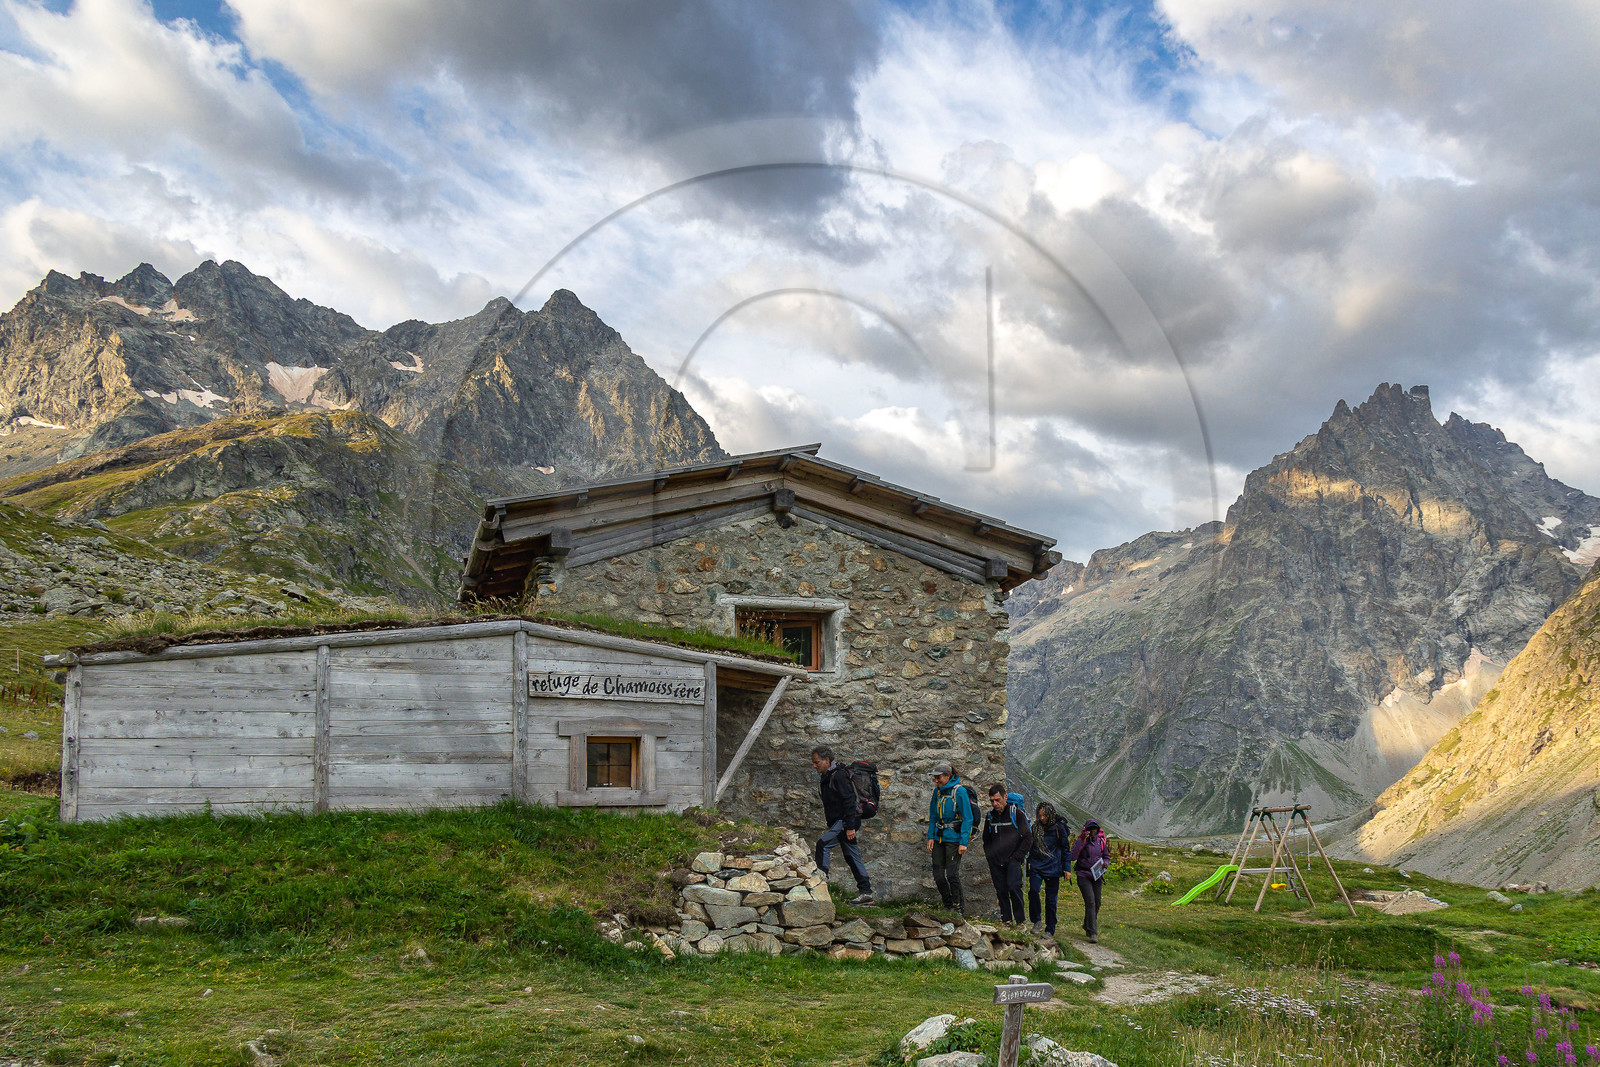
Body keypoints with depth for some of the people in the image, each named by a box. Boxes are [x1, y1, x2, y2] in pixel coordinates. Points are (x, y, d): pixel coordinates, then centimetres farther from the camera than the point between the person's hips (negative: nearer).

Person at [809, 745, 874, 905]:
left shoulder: (839, 775, -15)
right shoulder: (826, 777, 16)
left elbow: (849, 801, -21)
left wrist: (850, 827, -24)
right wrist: (830, 826, 24)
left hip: (846, 821, -10)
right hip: (838, 822, 10)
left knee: (822, 844, -20)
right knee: (852, 857, 8)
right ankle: (866, 893, 9)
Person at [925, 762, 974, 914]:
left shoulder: (959, 791, -12)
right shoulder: (938, 791, 7)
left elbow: (967, 818, -12)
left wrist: (963, 842, -15)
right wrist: (931, 837, 7)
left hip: (954, 838, -6)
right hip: (939, 837, 6)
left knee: (952, 875, -8)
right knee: (938, 875, 5)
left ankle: (959, 909, 9)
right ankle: (949, 906, 22)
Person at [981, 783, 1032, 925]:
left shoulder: (1017, 813, -8)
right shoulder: (990, 815, 7)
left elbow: (1028, 838, -5)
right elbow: (986, 839, 22)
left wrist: (1017, 857, -9)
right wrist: (989, 856, 11)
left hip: (1013, 860, -5)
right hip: (996, 861, 5)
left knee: (1013, 887, -17)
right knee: (1001, 891, 4)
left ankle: (1020, 920, -6)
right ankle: (1006, 920, 13)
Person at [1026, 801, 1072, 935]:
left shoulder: (1059, 828, -3)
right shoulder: (1035, 827, 6)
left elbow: (1066, 849, 3)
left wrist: (1066, 869, 0)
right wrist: (1028, 863, 18)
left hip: (1053, 868, -2)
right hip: (1036, 866, 2)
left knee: (1051, 899, 2)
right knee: (1033, 891, -20)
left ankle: (1050, 930, 14)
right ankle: (1036, 922, -5)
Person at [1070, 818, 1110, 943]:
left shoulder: (1101, 841, 7)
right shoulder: (1080, 841, -6)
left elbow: (1106, 856, 19)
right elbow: (1073, 857, -19)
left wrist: (1106, 863, -5)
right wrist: (1081, 841, -24)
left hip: (1097, 875, 5)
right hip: (1083, 875, -5)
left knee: (1097, 903, 8)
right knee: (1090, 901, -16)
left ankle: (1088, 927, 31)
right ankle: (1093, 933, -17)